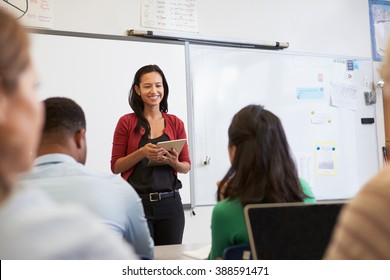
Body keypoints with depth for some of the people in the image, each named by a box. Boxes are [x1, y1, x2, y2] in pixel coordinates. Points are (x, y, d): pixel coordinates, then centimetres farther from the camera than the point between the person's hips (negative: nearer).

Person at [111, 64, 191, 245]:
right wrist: (141, 153, -15)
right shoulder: (127, 122, -1)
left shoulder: (176, 123, 6)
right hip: (137, 203, -2)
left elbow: (186, 166, 11)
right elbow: (115, 166, -1)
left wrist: (173, 162, -10)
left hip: (170, 202, 2)